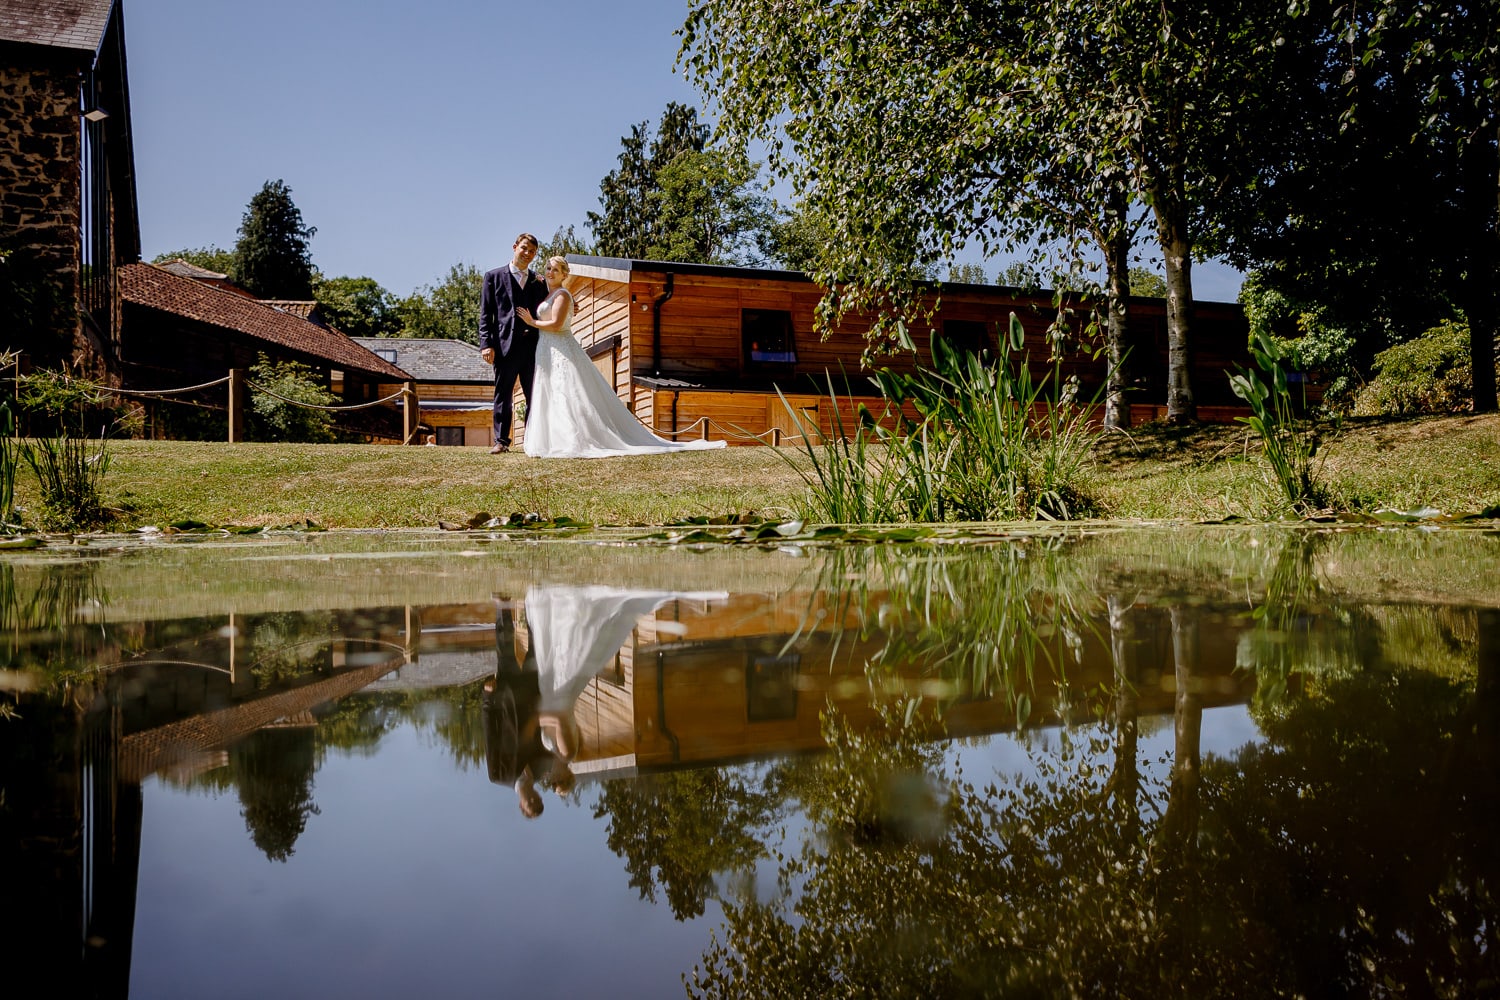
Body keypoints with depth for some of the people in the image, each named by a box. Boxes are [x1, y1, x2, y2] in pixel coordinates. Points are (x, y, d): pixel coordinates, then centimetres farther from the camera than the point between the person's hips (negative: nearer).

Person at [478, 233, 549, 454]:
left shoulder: (538, 282, 17)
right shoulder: (494, 276, 9)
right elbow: (485, 314, 3)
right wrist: (486, 344, -7)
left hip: (533, 345, 3)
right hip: (506, 345, -3)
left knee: (534, 396, 4)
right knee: (503, 396, 1)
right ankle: (501, 441, 6)